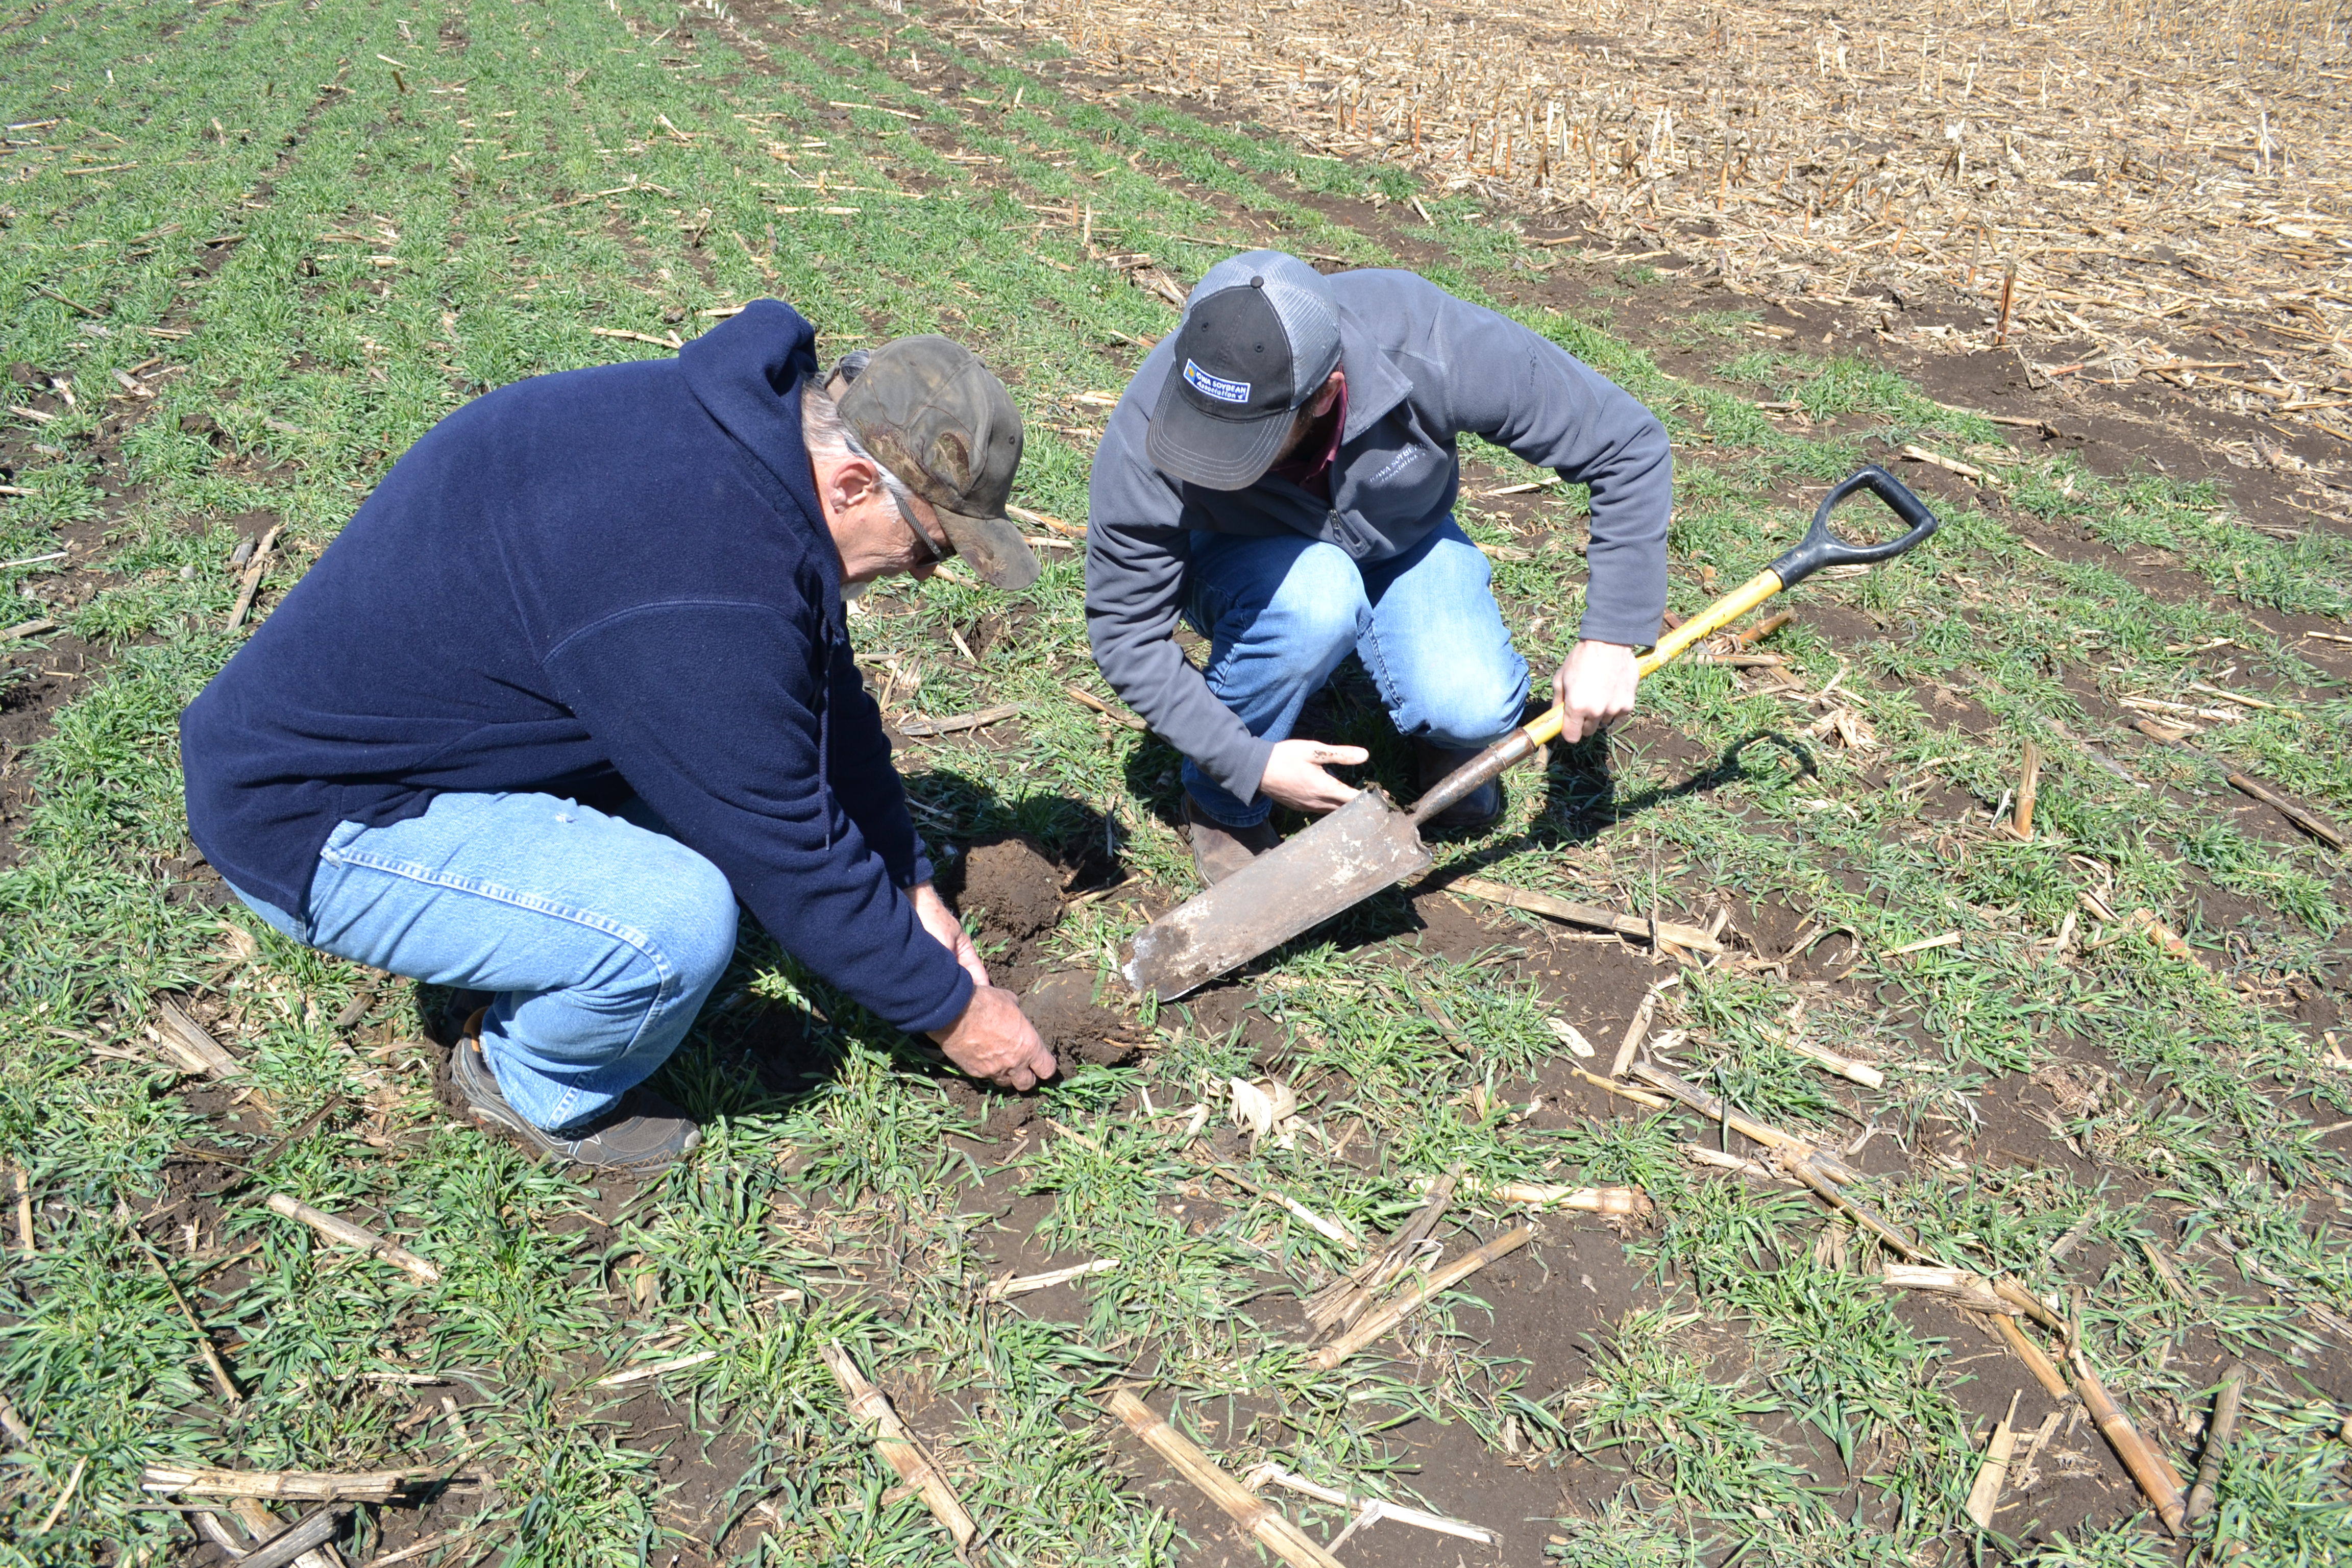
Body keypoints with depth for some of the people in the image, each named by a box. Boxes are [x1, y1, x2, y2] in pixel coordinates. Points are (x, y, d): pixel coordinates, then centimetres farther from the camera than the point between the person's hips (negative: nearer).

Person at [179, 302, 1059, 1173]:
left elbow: (828, 701, 8)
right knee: (676, 924, -28)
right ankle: (529, 1086, 4)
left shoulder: (758, 414, -3)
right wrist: (951, 1009, -9)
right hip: (314, 822, -10)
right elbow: (791, 856, -22)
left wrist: (913, 889, 9)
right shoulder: (696, 586, -33)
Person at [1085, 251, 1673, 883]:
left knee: (1476, 709, -26)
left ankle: (1443, 734, 13)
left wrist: (1610, 640, -27)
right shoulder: (1146, 433, -34)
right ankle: (1224, 808, -11)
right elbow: (1126, 634, -22)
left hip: (1401, 541, 1)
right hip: (1243, 564, -1)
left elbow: (1632, 444, -24)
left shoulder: (1429, 347, -35)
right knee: (1316, 591, -37)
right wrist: (1249, 762, -29)